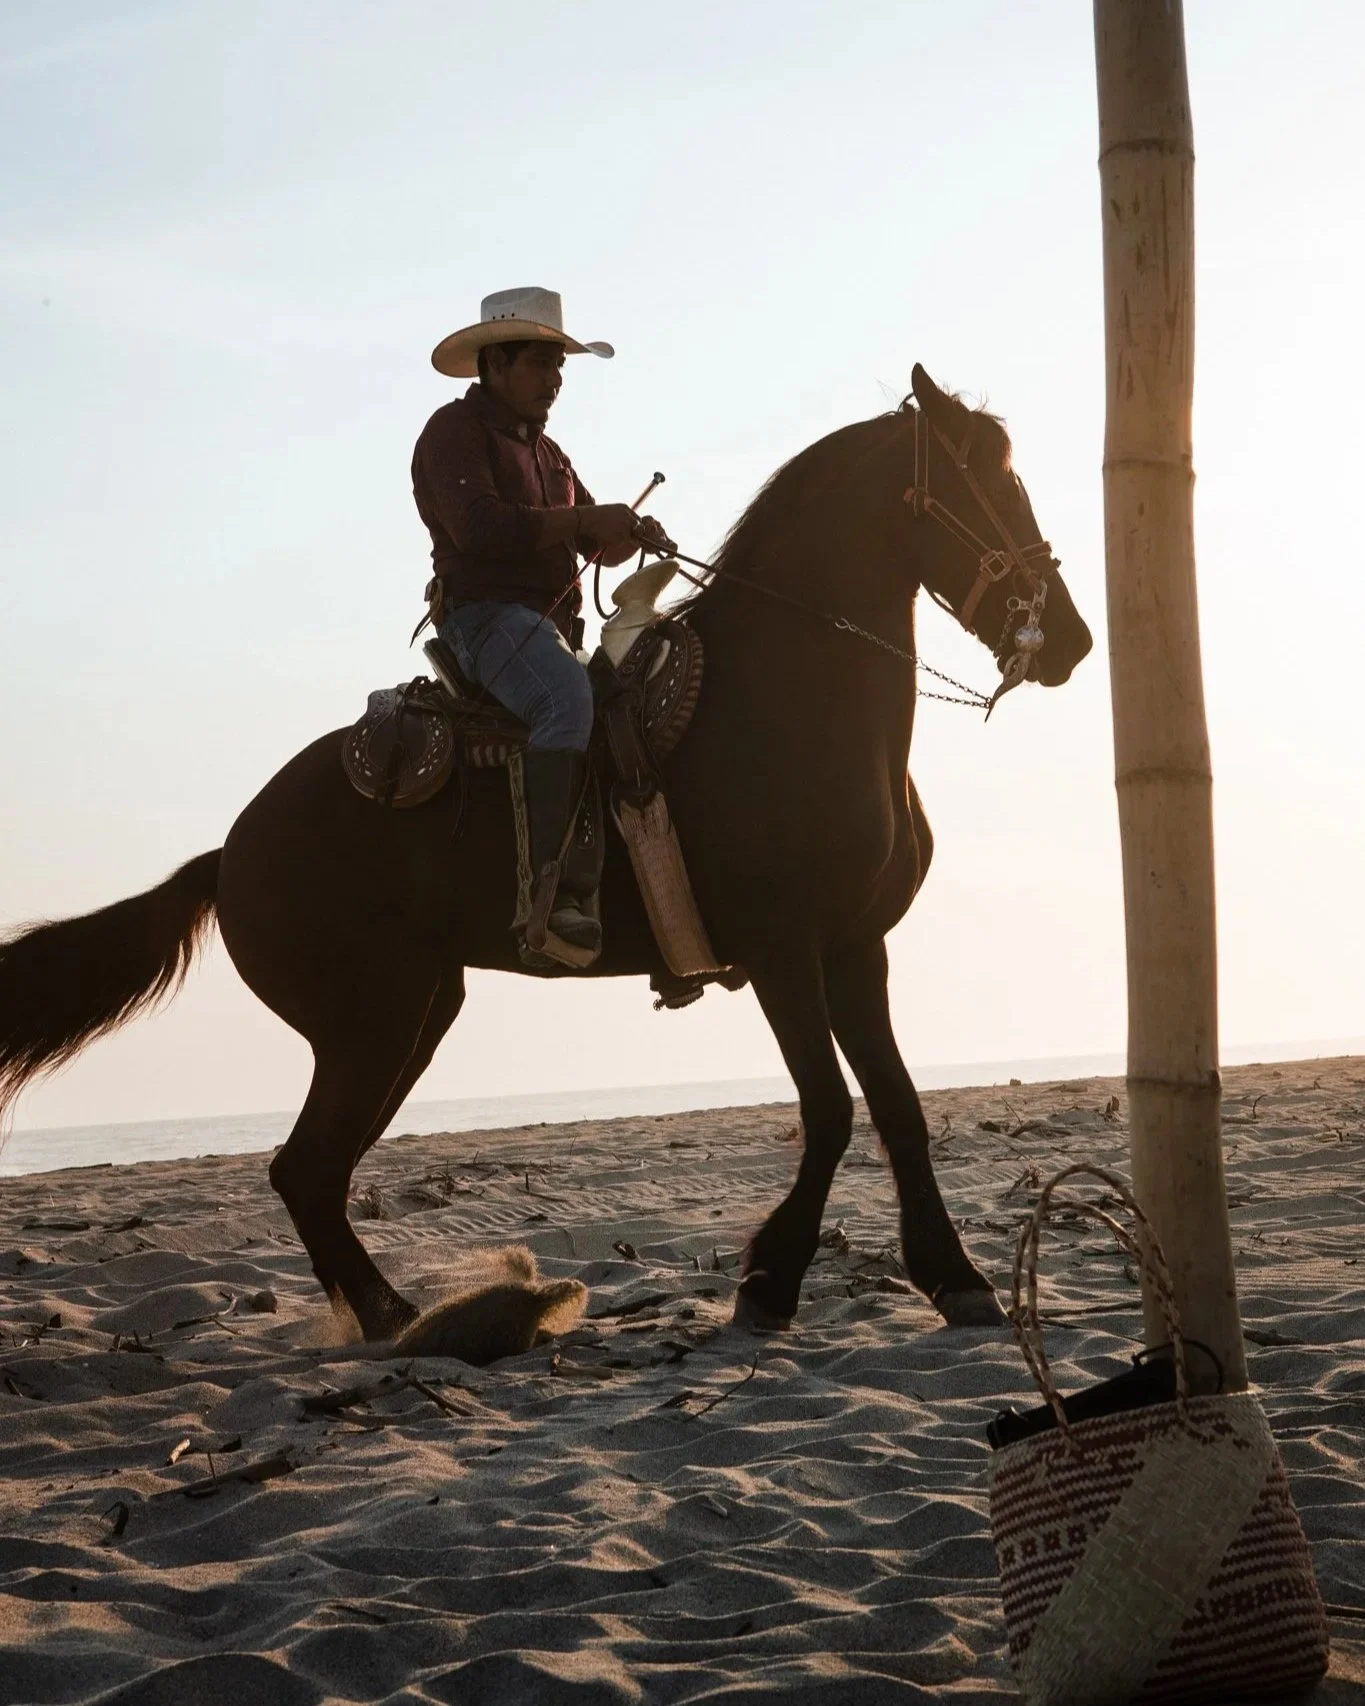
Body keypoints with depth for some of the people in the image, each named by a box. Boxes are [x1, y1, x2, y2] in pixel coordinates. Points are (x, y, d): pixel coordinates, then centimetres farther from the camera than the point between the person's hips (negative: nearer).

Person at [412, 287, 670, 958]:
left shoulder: (545, 449, 26)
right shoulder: (456, 430, -2)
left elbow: (595, 544, 24)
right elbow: (478, 526, -19)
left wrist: (628, 532, 0)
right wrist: (583, 520, -18)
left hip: (552, 627, 9)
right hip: (485, 614, -9)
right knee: (568, 699, -35)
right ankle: (550, 888, -42)